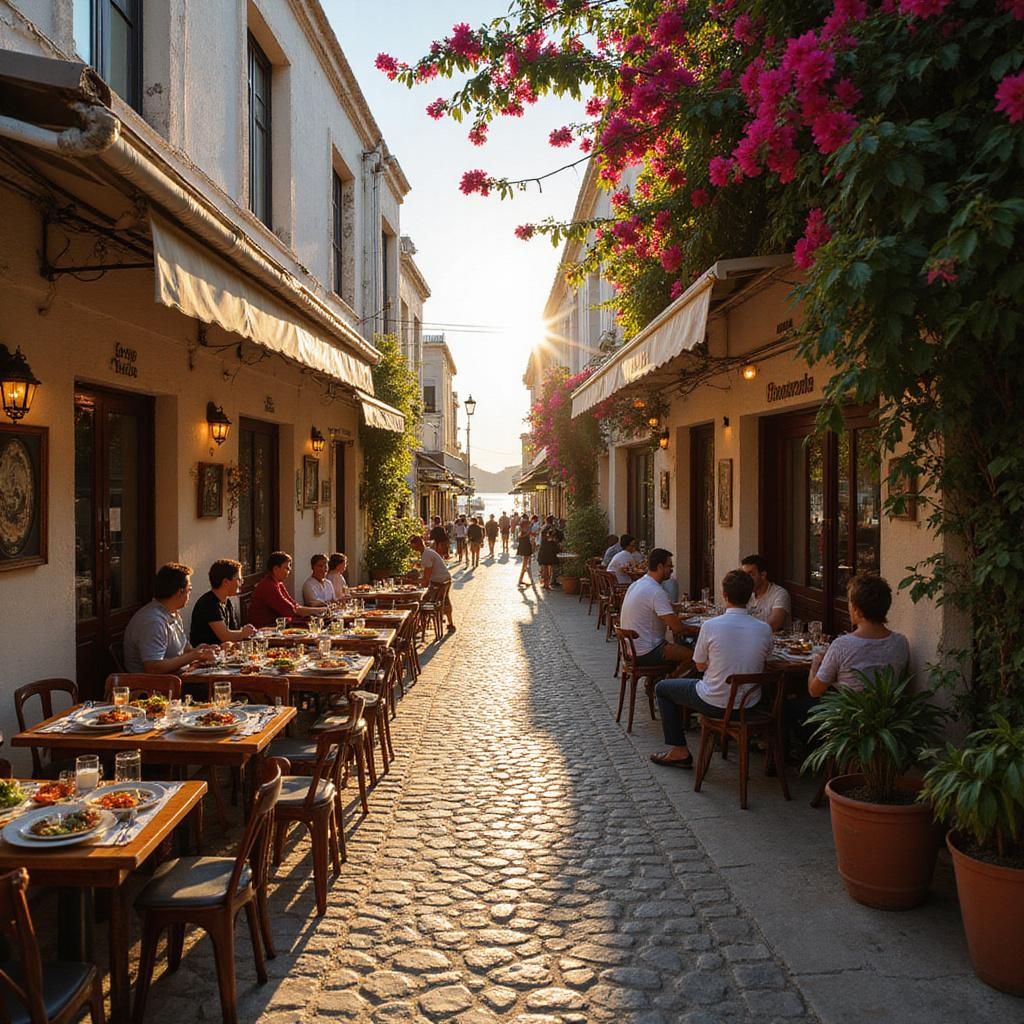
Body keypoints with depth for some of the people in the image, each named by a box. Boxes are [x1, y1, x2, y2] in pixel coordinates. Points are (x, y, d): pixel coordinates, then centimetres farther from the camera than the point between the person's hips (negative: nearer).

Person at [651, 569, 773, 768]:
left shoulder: (710, 626, -20)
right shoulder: (764, 629, -10)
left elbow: (700, 665, -6)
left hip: (715, 704, -5)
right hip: (749, 704, 5)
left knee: (662, 688, 19)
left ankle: (680, 752, 18)